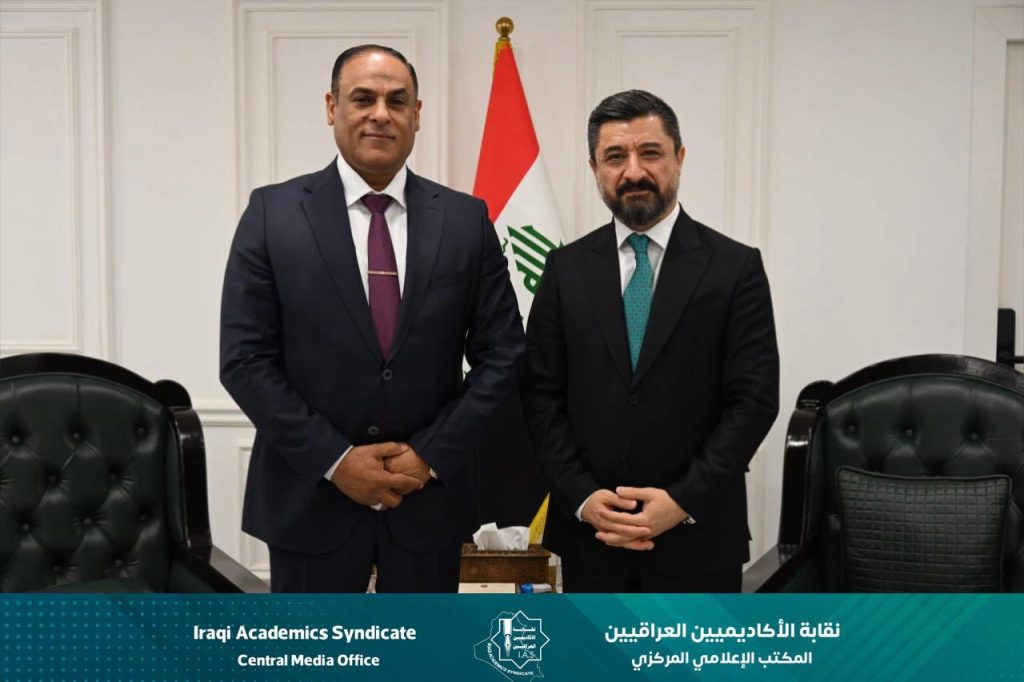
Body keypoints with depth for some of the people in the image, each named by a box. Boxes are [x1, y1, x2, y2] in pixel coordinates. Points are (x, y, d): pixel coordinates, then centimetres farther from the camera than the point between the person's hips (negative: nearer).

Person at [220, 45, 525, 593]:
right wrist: (334, 460, -12)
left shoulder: (466, 219, 1)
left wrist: (433, 453, -8)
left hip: (432, 492, 2)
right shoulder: (273, 213, -3)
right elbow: (245, 359, -6)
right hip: (311, 493, -1)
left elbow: (502, 353, 1)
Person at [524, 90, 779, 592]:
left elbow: (754, 399, -7)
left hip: (697, 536, -1)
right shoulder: (566, 268, 4)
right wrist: (582, 497, -10)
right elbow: (542, 395, 2)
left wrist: (684, 501, -15)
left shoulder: (736, 267, -2)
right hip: (589, 533, 2)